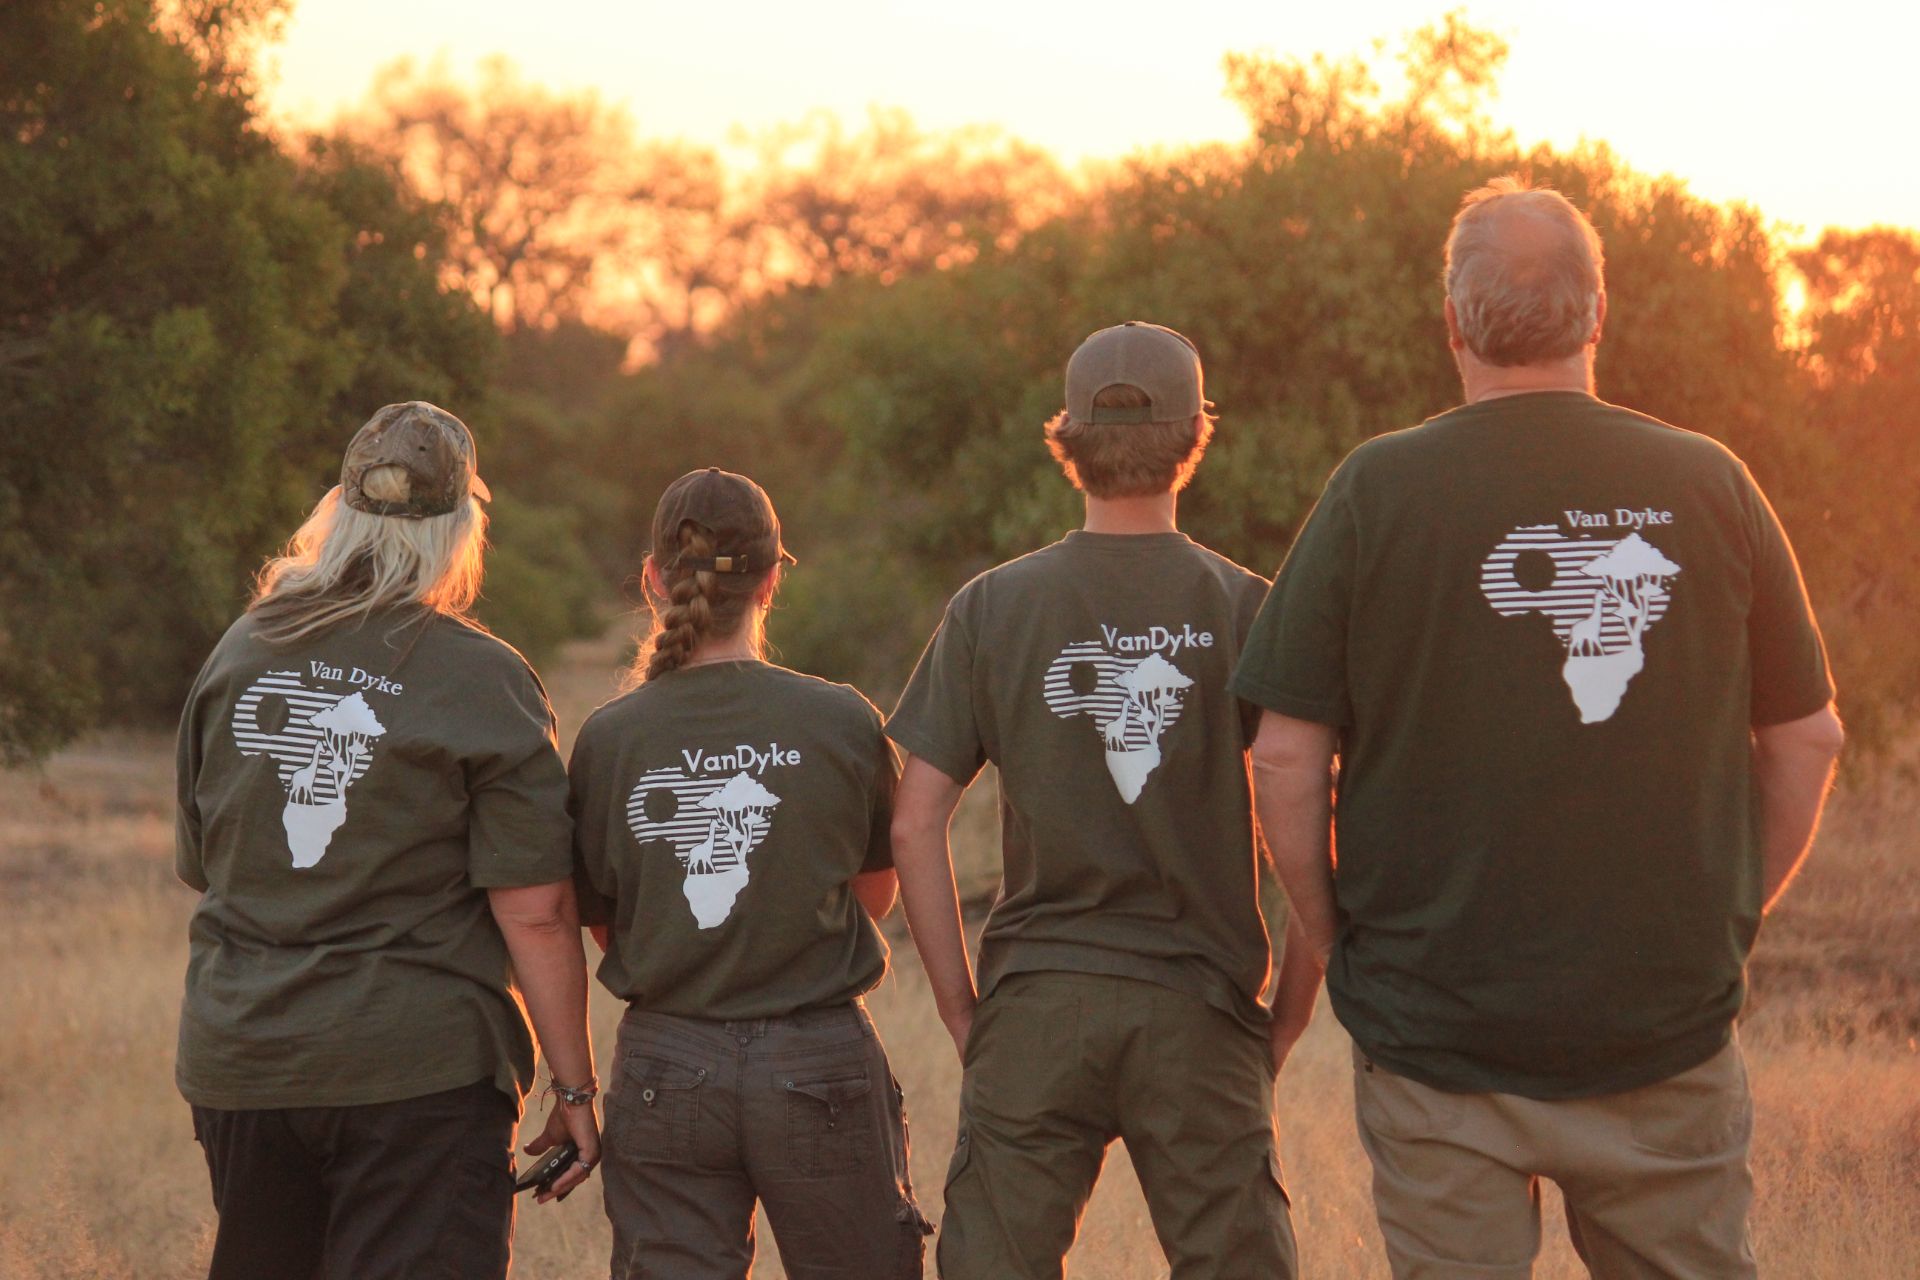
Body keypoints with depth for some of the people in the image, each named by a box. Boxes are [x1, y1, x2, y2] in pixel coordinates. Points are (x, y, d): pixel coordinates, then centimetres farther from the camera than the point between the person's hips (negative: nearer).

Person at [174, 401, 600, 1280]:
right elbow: (534, 913, -12)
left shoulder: (238, 656, 6)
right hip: (417, 1068, -5)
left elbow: (201, 870, 15)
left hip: (236, 1062, 5)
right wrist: (573, 1087, -5)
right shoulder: (483, 681, -9)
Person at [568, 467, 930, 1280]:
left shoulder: (609, 739, -5)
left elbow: (604, 925, 4)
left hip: (665, 1067, 1)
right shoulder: (844, 724, -6)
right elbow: (876, 897, 8)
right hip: (820, 1061, -1)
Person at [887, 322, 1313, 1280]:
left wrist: (961, 1008, 7)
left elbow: (915, 825, 0)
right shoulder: (1249, 610, -1)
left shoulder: (990, 608, 2)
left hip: (1035, 1012, 1)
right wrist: (1285, 1021, 5)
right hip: (1202, 1014, -1)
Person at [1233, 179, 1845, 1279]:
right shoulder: (1709, 484, 1)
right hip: (1670, 1024, 1)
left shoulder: (1378, 491, -5)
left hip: (1440, 1030, -1)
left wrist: (1337, 943, 7)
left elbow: (1288, 758, -6)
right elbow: (1807, 740, 6)